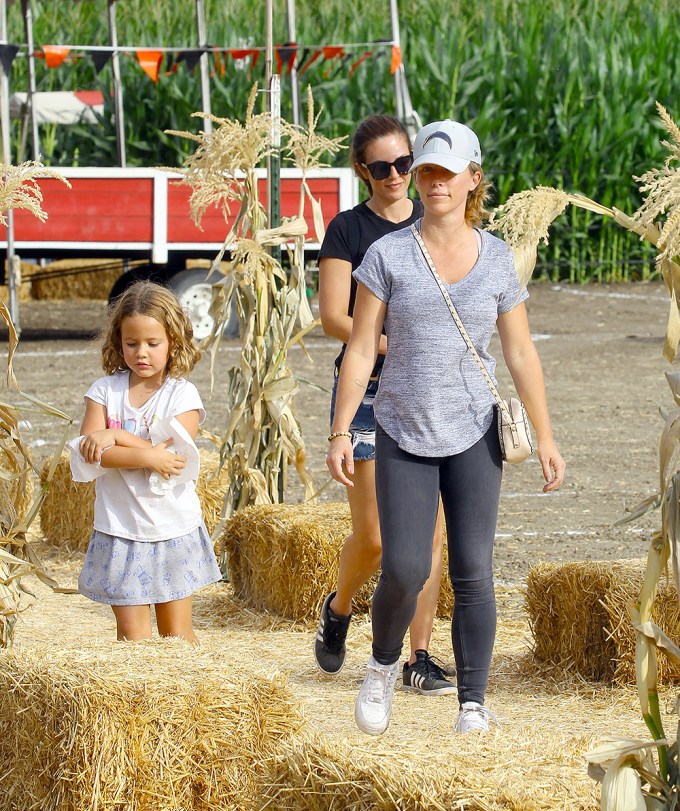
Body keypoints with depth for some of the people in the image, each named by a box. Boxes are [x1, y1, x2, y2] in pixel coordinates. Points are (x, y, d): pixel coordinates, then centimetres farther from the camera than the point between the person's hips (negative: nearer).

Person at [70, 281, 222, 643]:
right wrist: (146, 455, -23)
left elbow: (174, 457, -16)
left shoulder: (183, 395, -4)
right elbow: (88, 451, -13)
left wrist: (116, 437, -17)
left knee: (177, 633, 7)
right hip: (120, 530, 1)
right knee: (132, 634, -1)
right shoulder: (105, 390, 1)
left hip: (173, 528, -1)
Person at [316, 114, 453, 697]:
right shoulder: (348, 230, -2)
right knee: (373, 538, -3)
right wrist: (397, 346, -21)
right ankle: (338, 610, 28)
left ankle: (420, 658, 6)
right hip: (368, 392, -3)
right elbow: (334, 318, -9)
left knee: (428, 529, -1)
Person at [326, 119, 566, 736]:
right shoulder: (388, 255, -2)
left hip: (473, 436, 1)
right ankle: (384, 664, 18)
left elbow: (521, 354, 5)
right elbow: (360, 349, -2)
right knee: (405, 570, -11)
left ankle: (473, 705, 3)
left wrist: (545, 437, 1)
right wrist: (339, 434, -6)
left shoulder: (496, 259, 2)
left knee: (473, 572, -4)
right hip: (403, 436, -1)